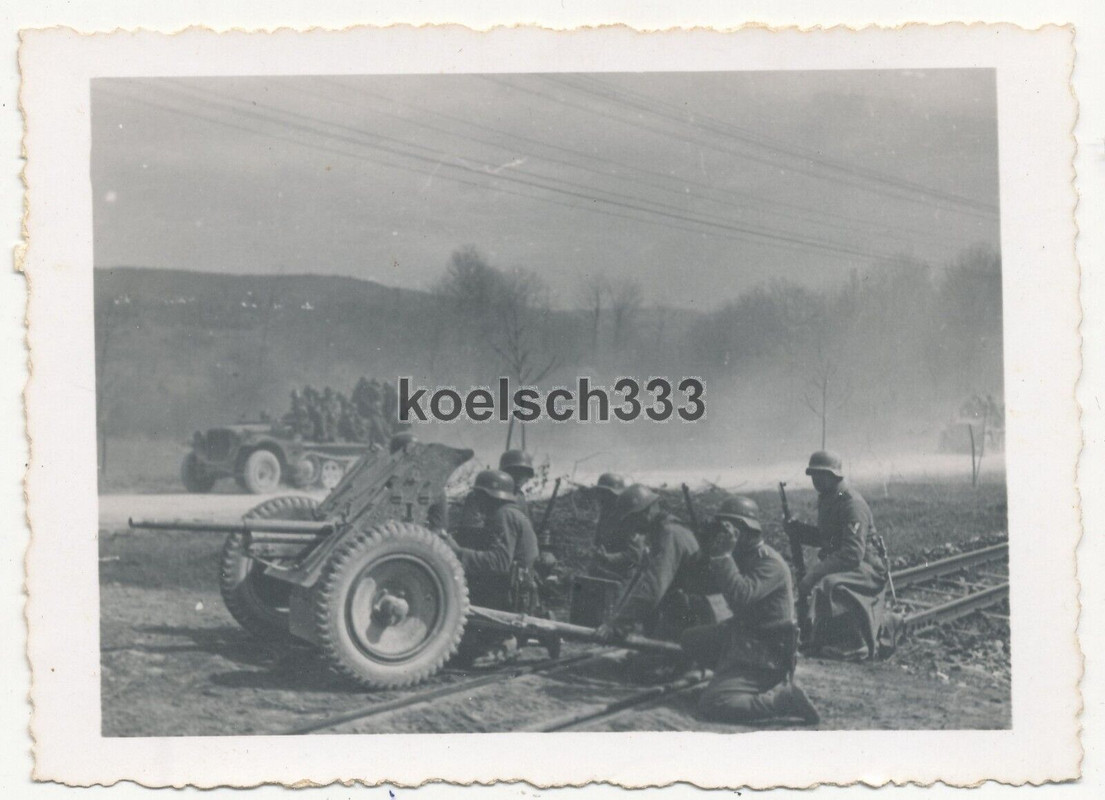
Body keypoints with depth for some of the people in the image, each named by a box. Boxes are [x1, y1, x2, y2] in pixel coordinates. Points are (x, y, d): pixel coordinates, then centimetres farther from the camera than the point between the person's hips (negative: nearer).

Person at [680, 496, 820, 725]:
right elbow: (709, 585, 11)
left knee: (711, 705, -19)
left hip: (764, 652, -10)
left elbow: (741, 596, -35)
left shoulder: (770, 563, -20)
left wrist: (723, 556, -31)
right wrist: (710, 554, -5)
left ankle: (783, 698, -15)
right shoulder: (742, 556, 8)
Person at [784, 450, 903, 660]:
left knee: (830, 585, -32)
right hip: (839, 566, 10)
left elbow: (852, 554, -28)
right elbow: (824, 538, 22)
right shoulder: (826, 500, 9)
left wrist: (813, 574, -31)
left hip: (865, 570, -10)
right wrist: (797, 529, 3)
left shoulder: (852, 504, -20)